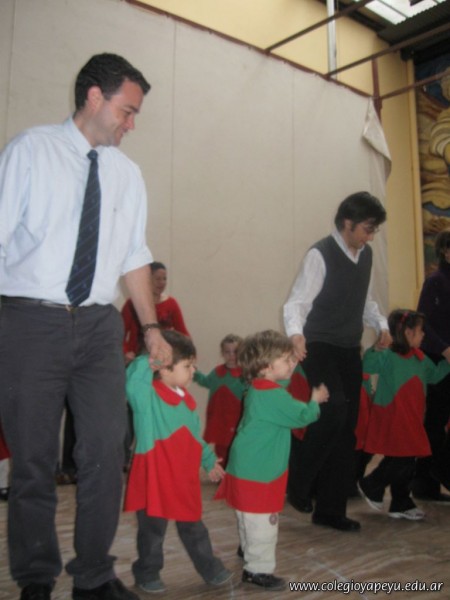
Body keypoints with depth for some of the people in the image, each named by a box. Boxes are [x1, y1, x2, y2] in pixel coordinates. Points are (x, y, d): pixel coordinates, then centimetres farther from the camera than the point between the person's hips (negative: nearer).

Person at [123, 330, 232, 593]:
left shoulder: (187, 399, 6)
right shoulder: (147, 395, -17)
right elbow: (132, 381, -40)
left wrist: (209, 460, 22)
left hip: (185, 477, 6)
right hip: (155, 477, -6)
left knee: (193, 526, 20)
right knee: (153, 529, 12)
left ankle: (211, 569, 35)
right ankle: (147, 574, 32)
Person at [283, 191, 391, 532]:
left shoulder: (366, 254, 9)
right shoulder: (321, 254, -13)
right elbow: (297, 302, -19)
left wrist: (381, 324, 5)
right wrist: (296, 334, -38)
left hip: (350, 350, 7)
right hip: (320, 347, -7)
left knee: (346, 430, 7)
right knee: (335, 408, -28)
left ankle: (331, 509, 20)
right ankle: (300, 483, -5)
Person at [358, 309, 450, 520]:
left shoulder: (420, 358, 9)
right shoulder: (387, 357, -15)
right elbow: (367, 365, -28)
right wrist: (375, 348, -38)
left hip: (412, 421, 8)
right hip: (391, 421, -8)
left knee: (407, 462, 13)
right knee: (398, 461, -5)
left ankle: (401, 504, 26)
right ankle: (370, 486, 19)